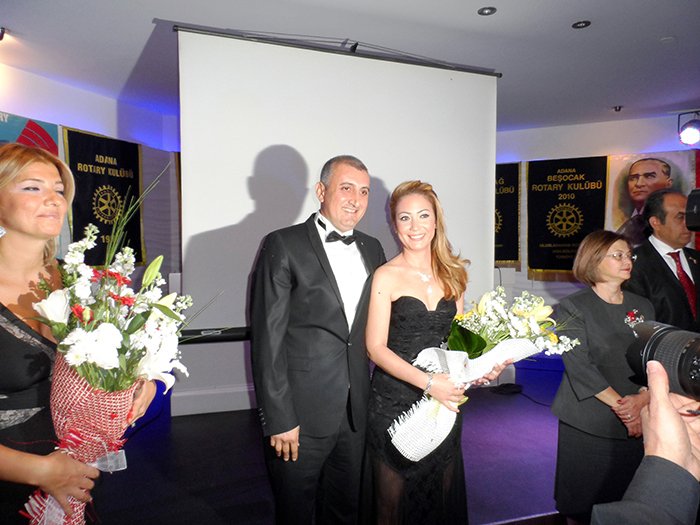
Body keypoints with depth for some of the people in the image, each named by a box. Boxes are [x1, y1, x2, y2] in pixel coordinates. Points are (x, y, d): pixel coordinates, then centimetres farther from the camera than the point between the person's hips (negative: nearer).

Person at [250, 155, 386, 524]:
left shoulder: (372, 249, 8)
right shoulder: (284, 246, -10)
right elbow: (267, 338, -13)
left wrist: (375, 395, 8)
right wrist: (279, 419, -14)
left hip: (357, 412, 5)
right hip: (302, 414, -4)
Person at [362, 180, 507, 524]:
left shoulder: (453, 274, 4)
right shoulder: (386, 276, -10)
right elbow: (376, 348, -13)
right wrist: (428, 382, -22)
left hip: (445, 399, 4)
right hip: (395, 402, -4)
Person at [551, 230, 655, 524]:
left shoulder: (643, 307, 9)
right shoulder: (572, 308, -6)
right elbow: (579, 366, -13)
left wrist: (642, 398, -15)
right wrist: (619, 405, -18)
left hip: (636, 423, 4)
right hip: (587, 423, -4)